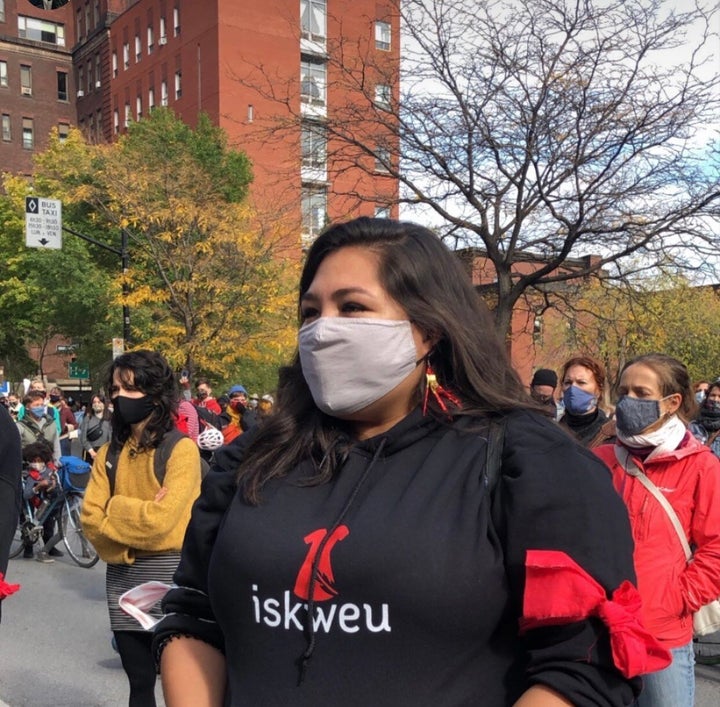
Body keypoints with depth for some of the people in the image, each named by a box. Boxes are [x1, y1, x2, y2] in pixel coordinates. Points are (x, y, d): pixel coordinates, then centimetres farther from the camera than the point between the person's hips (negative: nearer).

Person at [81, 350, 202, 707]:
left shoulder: (181, 449, -10)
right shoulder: (110, 452, 9)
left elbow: (162, 519, -20)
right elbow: (91, 516, -1)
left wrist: (115, 509, -8)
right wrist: (138, 514, -14)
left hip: (169, 571, -5)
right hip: (122, 575, 5)